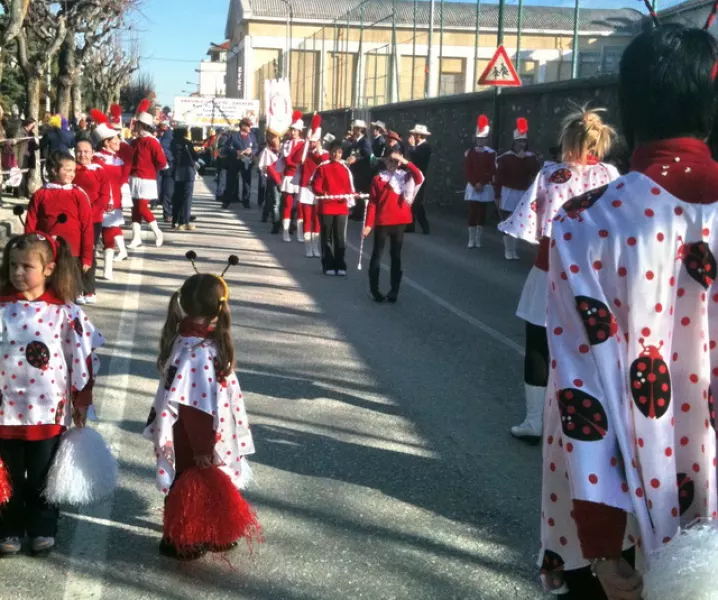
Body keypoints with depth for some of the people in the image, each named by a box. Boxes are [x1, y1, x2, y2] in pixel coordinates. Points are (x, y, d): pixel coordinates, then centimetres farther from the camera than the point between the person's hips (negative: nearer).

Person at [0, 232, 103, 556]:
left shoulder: (65, 312, -8)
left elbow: (83, 356, -3)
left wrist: (81, 400, 0)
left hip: (48, 410, -1)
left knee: (42, 476, 13)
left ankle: (42, 528, 31)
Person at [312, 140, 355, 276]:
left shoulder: (345, 168, 9)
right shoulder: (322, 168, -1)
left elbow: (350, 187, 11)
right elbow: (316, 186, -4)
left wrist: (349, 196, -9)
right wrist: (322, 193, -23)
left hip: (342, 208, 2)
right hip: (326, 207, -2)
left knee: (340, 238, 2)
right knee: (327, 238, 3)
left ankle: (340, 266, 7)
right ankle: (328, 266, 9)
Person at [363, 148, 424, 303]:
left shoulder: (405, 176, 4)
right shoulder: (378, 179, 0)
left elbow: (419, 178, -17)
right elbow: (372, 203, -4)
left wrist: (405, 162, -18)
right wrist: (369, 224, -9)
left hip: (399, 222, 1)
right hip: (382, 222, -1)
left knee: (396, 256, 7)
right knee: (377, 255, 2)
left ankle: (394, 291, 12)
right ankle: (374, 290, 4)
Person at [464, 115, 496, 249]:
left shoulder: (491, 153, 0)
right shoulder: (469, 153, 2)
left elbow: (492, 171, -4)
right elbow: (467, 171, -2)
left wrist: (482, 183, -12)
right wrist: (475, 184, -12)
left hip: (486, 187, 0)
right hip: (473, 187, 0)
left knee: (482, 213, 4)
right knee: (473, 213, -3)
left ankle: (478, 239, 10)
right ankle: (471, 240, 2)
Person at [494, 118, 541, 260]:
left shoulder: (531, 157, 4)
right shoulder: (505, 157, -5)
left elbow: (536, 173, -10)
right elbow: (499, 177, -4)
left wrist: (524, 158, -15)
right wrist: (497, 196, -5)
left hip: (524, 195, 3)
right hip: (508, 194, -3)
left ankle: (513, 250, 16)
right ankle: (508, 251, 7)